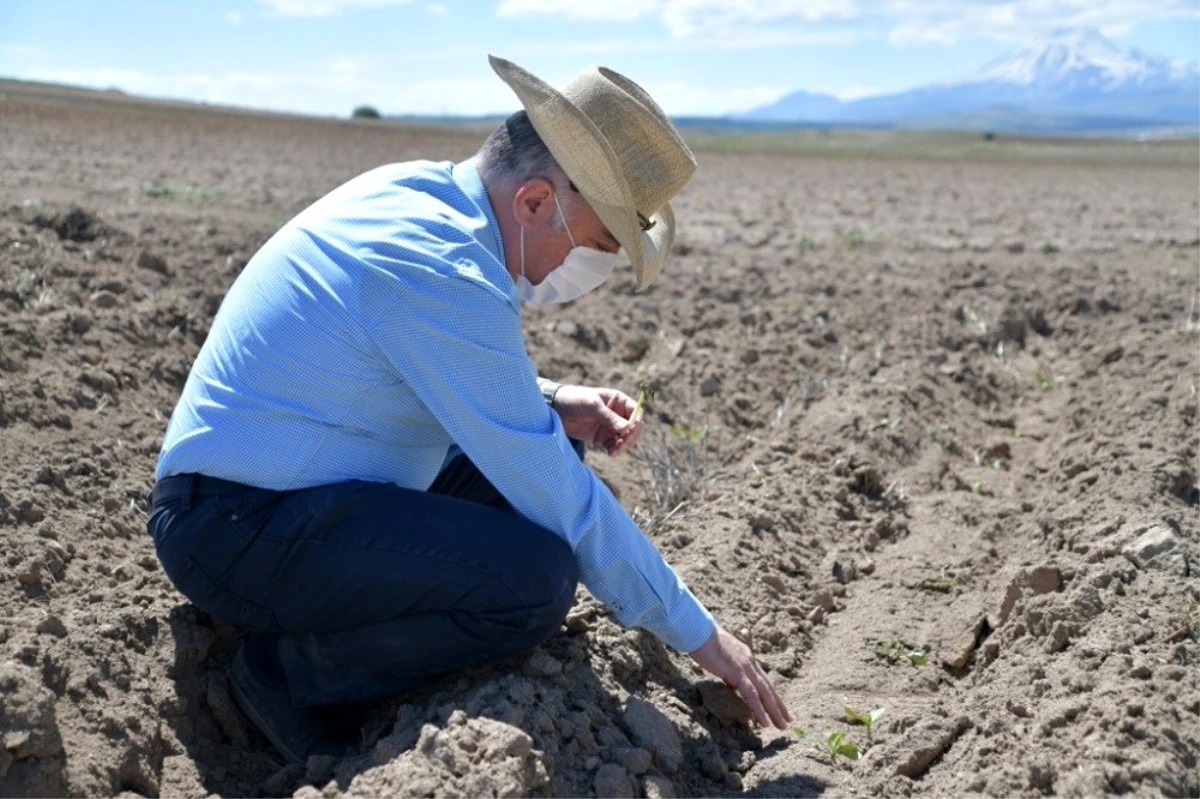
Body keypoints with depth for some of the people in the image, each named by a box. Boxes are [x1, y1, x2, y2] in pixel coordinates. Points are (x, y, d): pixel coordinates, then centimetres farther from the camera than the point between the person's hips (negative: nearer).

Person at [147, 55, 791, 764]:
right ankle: (286, 668, -4)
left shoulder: (419, 189, 3)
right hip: (235, 531, -10)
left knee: (548, 444, 11)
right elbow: (557, 498, -22)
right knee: (538, 577, -26)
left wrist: (552, 402, 1)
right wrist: (696, 632, -12)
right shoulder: (443, 274, -26)